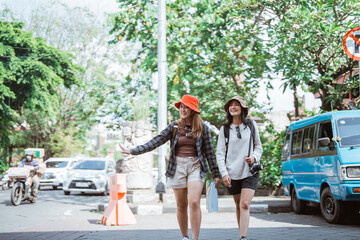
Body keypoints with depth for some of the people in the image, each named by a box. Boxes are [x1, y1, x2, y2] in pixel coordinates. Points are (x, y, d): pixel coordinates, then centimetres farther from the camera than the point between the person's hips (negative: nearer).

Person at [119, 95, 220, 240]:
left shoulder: (202, 128, 2)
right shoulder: (174, 127, 5)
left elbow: (209, 152, 6)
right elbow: (155, 142, 0)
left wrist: (215, 174, 7)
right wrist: (132, 151, -9)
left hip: (196, 166, -2)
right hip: (177, 167, 2)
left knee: (194, 202, -16)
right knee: (181, 205, 7)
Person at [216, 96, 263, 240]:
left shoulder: (251, 125, 6)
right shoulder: (225, 128, 4)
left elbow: (258, 146, 15)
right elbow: (220, 153, 2)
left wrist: (254, 157, -7)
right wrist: (224, 173, -8)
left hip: (250, 172, -1)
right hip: (232, 173, 1)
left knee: (245, 204, -14)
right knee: (238, 205, 9)